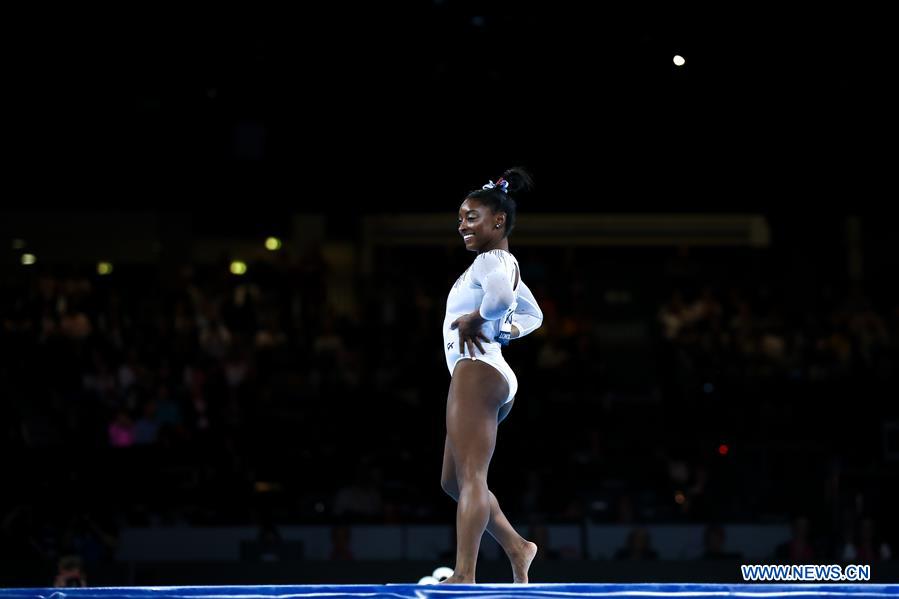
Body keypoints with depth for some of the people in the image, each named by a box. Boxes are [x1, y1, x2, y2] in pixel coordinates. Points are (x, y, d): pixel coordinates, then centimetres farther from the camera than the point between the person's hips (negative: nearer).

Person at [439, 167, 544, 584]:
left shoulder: (491, 260, -9)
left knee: (469, 477, -17)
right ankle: (516, 547, 16)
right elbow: (533, 315, 37)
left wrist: (475, 318, -17)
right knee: (453, 481, 15)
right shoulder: (507, 265, 23)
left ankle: (463, 576, -23)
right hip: (492, 377, 11)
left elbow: (501, 294, -34)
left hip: (477, 373, -11)